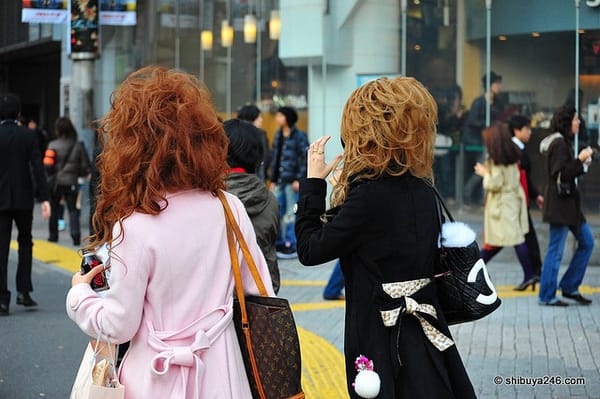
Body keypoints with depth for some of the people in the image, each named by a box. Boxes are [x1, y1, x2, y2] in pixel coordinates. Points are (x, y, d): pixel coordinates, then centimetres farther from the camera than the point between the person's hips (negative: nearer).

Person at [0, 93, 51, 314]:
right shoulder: (28, 136, -4)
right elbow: (37, 168, -9)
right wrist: (44, 198, -9)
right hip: (23, 198, 1)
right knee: (25, 242, 18)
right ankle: (23, 291, 11)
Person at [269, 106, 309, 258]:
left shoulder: (299, 136, -7)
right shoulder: (278, 135, 13)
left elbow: (305, 159, -9)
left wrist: (299, 179, -15)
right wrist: (272, 180, 13)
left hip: (292, 181, -6)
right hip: (279, 181, 6)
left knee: (291, 214, -2)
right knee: (277, 213, 6)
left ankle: (291, 245, 4)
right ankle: (279, 243, 15)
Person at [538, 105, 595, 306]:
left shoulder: (564, 142, 16)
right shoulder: (558, 144, -16)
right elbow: (561, 174, -22)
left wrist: (582, 164, 10)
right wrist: (580, 160, -16)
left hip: (569, 202, 11)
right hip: (559, 203, -11)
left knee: (587, 242, 13)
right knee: (556, 250, -4)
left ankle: (569, 287, 18)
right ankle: (547, 296, 5)